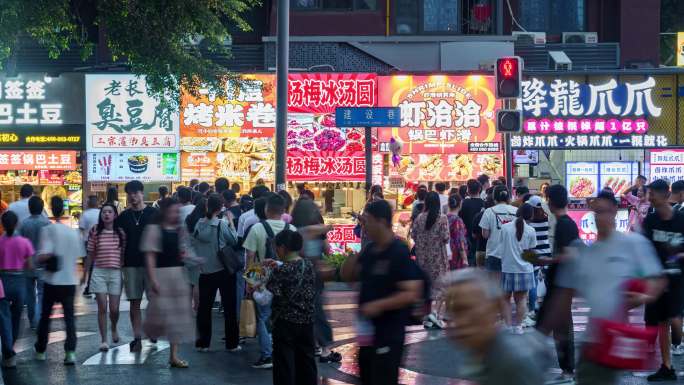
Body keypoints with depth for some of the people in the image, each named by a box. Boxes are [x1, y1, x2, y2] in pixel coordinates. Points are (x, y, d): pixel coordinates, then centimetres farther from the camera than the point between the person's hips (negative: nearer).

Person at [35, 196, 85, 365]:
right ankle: (70, 352, -11)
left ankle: (41, 350, 23)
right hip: (70, 281, 3)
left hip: (52, 281, -3)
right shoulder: (73, 232, 4)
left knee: (45, 315, 13)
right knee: (69, 316, 3)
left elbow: (44, 255, -21)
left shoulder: (48, 230, -11)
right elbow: (79, 255, 10)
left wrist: (39, 259, -1)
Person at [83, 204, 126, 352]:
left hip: (115, 273, 1)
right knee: (102, 307, -3)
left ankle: (114, 328, 35)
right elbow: (90, 255, 7)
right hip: (99, 272, -1)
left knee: (114, 309, 3)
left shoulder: (121, 233, 3)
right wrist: (86, 273, 10)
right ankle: (104, 340, 4)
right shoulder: (95, 232, 1)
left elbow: (124, 254, 9)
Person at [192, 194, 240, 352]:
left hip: (205, 271, 3)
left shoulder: (199, 224, -3)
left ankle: (203, 343, 12)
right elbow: (234, 241, -6)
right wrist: (231, 223, -1)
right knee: (229, 307, 6)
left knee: (204, 307, 11)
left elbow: (194, 245, 4)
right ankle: (231, 343, 8)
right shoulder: (222, 224, -14)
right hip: (224, 270, -3)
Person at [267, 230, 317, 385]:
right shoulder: (309, 265, 1)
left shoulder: (281, 271, -18)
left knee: (284, 364, 2)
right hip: (307, 321, 6)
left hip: (285, 323, -6)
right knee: (306, 359, 16)